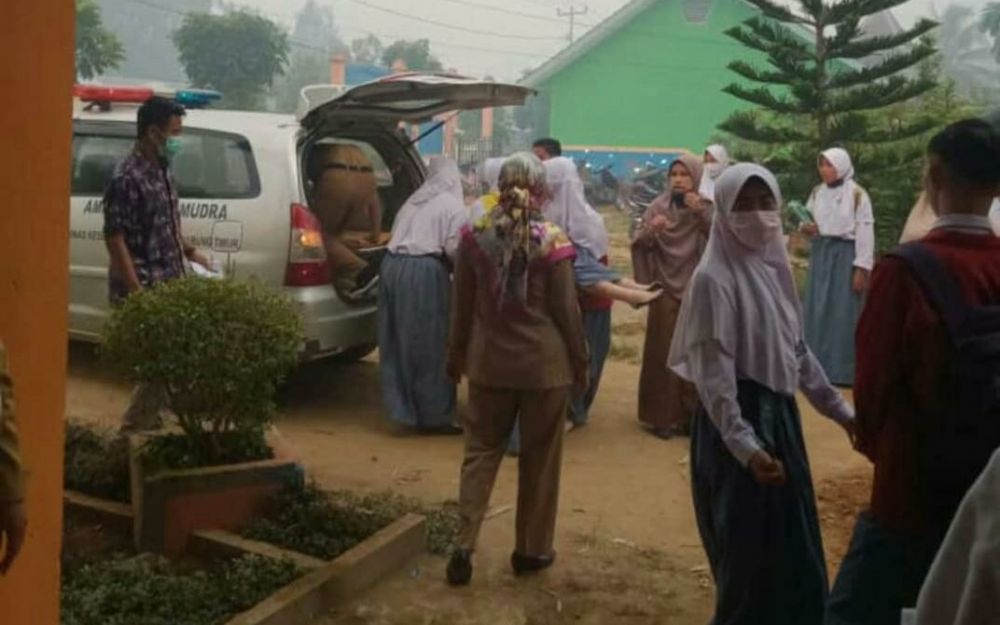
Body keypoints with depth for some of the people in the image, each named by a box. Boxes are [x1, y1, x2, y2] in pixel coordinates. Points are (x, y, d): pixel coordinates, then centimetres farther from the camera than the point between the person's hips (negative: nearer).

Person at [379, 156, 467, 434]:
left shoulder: (414, 200, 20)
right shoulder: (453, 205, 0)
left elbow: (398, 236, 17)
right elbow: (453, 248, -9)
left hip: (393, 266, 7)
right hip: (424, 272, -7)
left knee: (402, 342, 13)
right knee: (430, 346, 1)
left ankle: (406, 408, 20)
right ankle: (434, 416, 6)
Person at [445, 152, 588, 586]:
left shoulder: (475, 236, -5)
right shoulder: (552, 242, -13)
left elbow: (461, 304, 5)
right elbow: (567, 311, -6)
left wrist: (457, 352, 19)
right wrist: (580, 361, 7)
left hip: (489, 360, 2)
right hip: (544, 362, -2)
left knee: (481, 450, 13)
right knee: (539, 457, 11)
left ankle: (464, 544, 5)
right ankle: (531, 549, 21)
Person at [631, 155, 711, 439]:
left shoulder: (707, 208, 1)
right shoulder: (658, 206, 0)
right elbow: (638, 245, -5)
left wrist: (701, 213, -22)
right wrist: (650, 230, -26)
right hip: (665, 291, 0)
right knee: (663, 353, 0)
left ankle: (692, 416, 14)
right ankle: (661, 415, 8)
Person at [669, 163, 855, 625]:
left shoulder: (775, 265, 6)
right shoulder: (714, 277, -17)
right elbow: (712, 372, -20)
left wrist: (840, 410, 15)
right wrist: (745, 446, -27)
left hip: (779, 415, 8)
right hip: (735, 421, -8)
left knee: (793, 553, 16)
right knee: (749, 555, 2)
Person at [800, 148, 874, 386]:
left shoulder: (857, 194, -8)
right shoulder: (817, 192, 8)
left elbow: (865, 233, -9)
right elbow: (808, 218, 18)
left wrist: (861, 269, -14)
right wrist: (805, 227, -8)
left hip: (845, 254, -6)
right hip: (820, 253, 6)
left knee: (844, 312, -3)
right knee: (818, 309, 8)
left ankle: (843, 370, 2)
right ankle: (818, 365, 18)